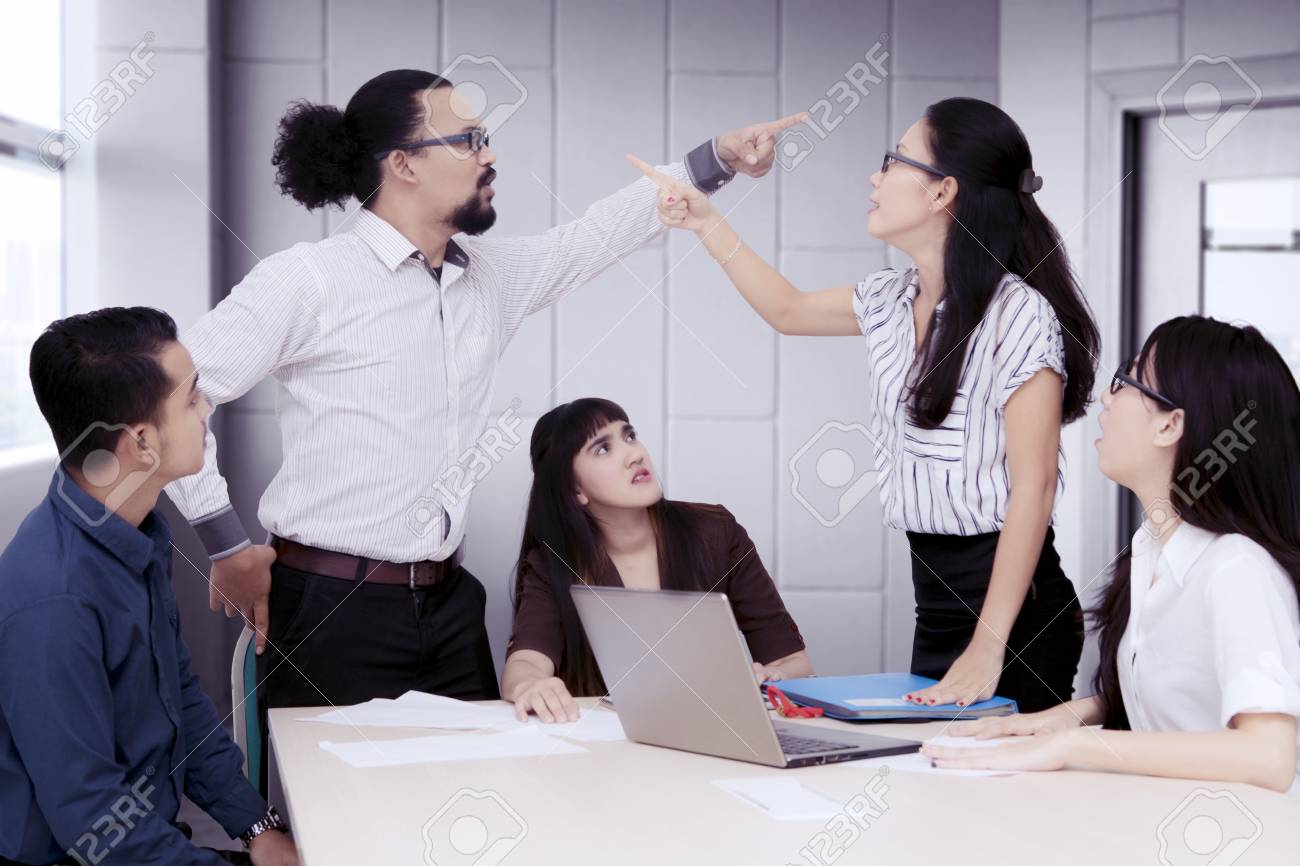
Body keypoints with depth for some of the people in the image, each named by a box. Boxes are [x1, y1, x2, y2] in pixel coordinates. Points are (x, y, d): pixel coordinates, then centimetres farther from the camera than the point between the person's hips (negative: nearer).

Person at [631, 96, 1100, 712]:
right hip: (935, 602, 7)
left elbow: (1033, 487, -19)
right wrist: (705, 223, 22)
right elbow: (788, 310, 27)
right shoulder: (893, 302, 8)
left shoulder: (1018, 315, -16)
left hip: (1010, 602, -7)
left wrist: (989, 648, -23)